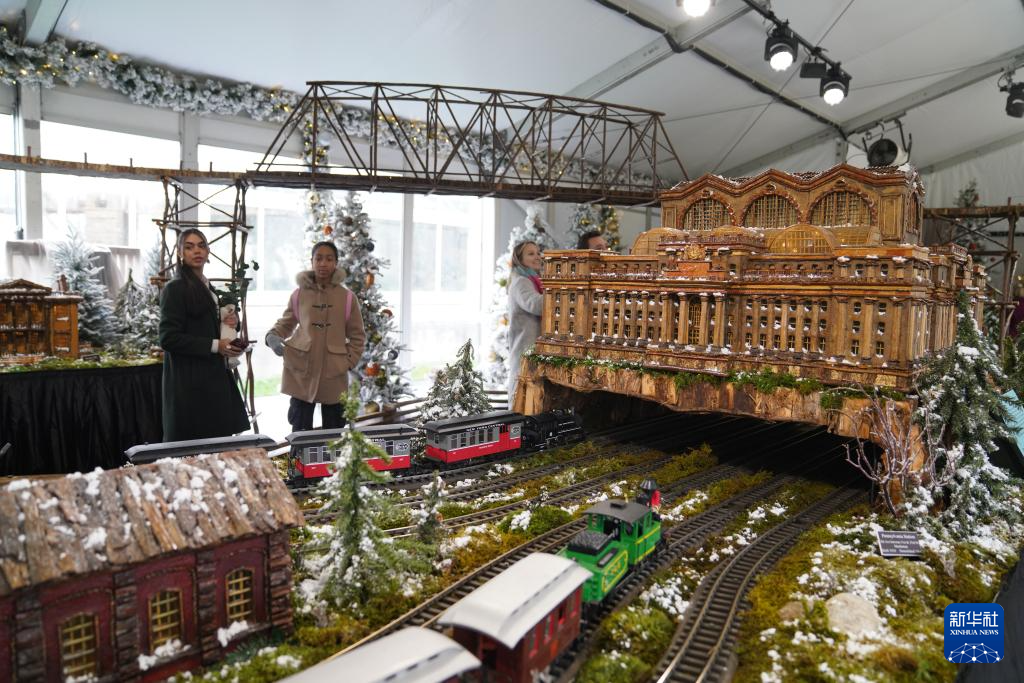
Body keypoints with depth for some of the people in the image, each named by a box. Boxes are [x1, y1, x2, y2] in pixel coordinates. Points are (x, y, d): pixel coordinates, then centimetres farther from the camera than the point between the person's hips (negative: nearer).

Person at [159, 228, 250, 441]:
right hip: (190, 384, -8)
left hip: (214, 377, 8)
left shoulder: (209, 289, 17)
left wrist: (231, 322, 6)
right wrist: (215, 346, -17)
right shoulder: (175, 289, -7)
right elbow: (168, 338, -15)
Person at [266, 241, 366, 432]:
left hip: (334, 375, 0)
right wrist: (273, 336, -9)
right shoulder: (299, 294, 1)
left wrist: (348, 363, -5)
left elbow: (357, 336, 5)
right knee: (300, 429, 8)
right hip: (301, 371, 0)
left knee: (334, 431, 11)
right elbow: (285, 323, 12)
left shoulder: (347, 297, 0)